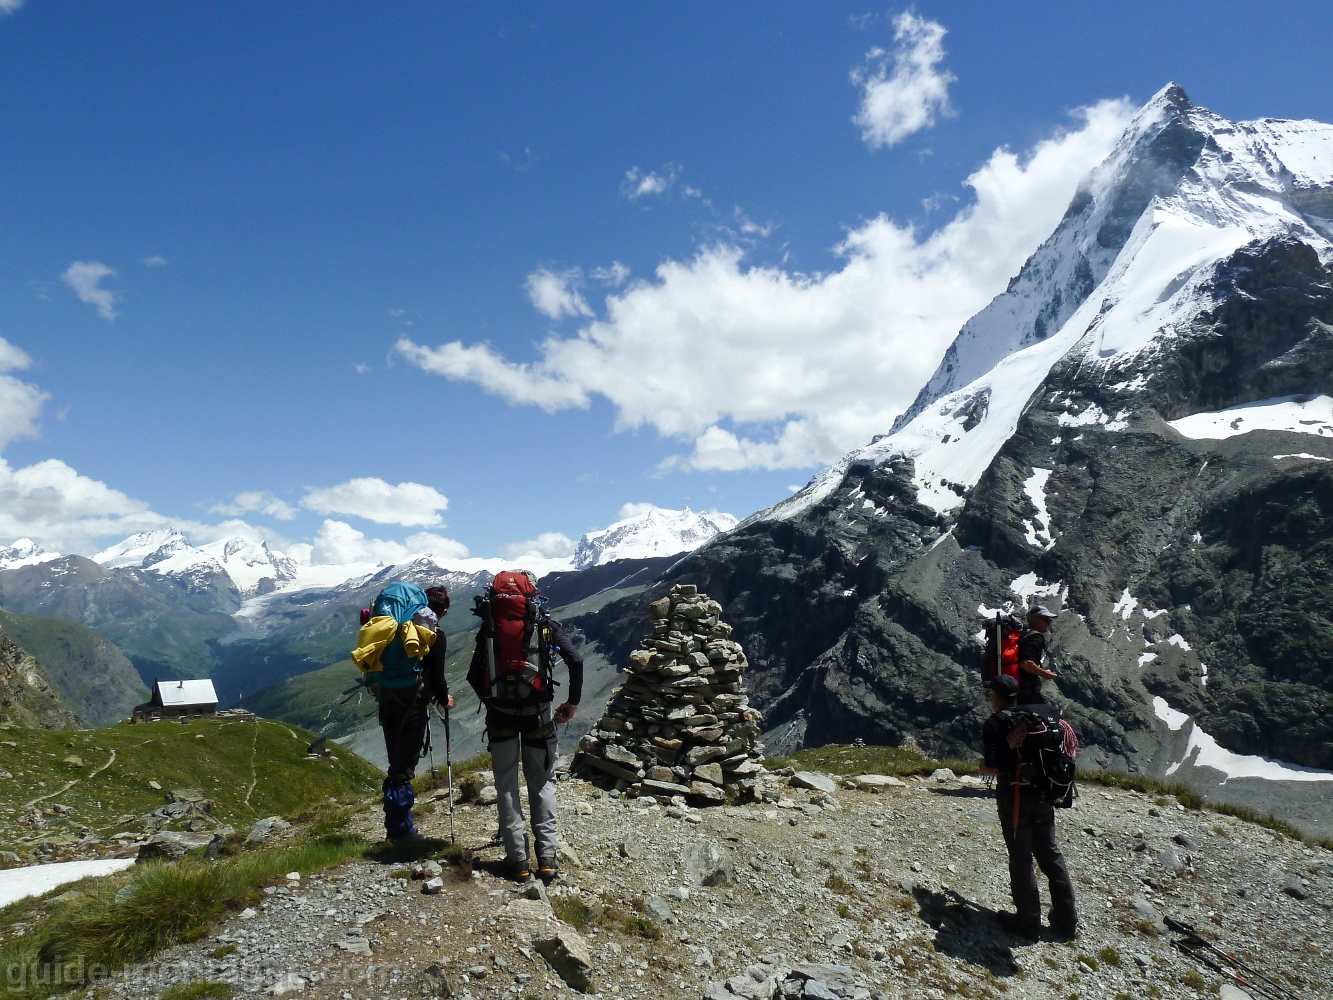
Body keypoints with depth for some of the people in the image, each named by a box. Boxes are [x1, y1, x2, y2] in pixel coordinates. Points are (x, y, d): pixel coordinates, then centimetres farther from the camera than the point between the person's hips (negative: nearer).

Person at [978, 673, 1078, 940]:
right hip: (1043, 793, 6)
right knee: (1050, 854, 16)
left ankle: (1028, 922, 13)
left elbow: (993, 766, -17)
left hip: (1014, 796, -6)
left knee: (1021, 859, 5)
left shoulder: (996, 722, -10)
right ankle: (1067, 920, 23)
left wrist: (981, 767, 4)